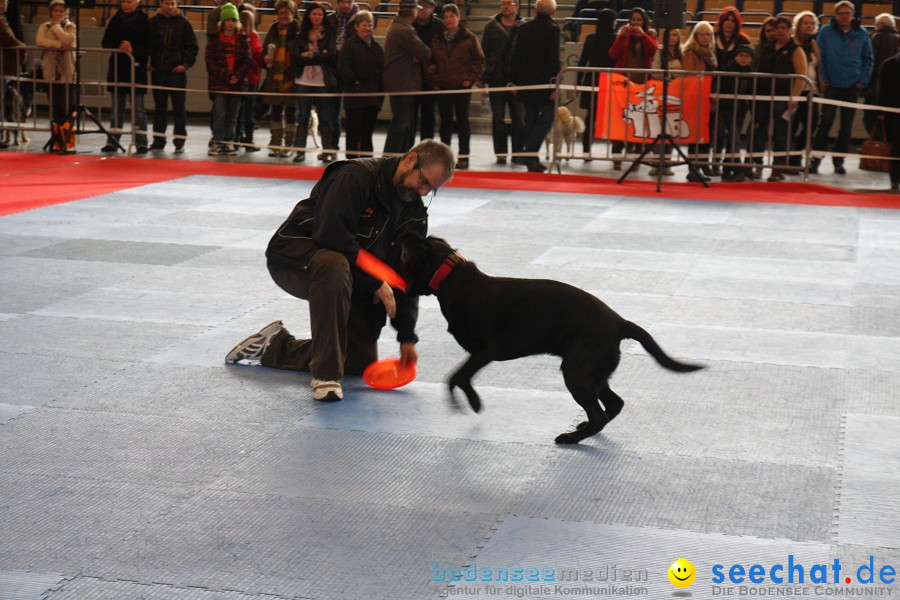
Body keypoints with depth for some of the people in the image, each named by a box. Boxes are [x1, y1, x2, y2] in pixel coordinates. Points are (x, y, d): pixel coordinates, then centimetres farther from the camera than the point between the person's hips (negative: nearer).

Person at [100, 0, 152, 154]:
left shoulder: (143, 21, -3)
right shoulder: (115, 20, 7)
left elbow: (149, 46, -7)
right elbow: (105, 42, 5)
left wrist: (133, 50, -21)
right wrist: (119, 47, -13)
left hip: (137, 70, -4)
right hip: (117, 68, 4)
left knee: (138, 108, -2)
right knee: (117, 108, 10)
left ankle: (141, 143, 2)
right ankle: (112, 142, 14)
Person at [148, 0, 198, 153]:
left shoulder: (184, 23, 0)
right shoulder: (153, 22, 5)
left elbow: (192, 47, 1)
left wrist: (187, 64, -9)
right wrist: (148, 63, 3)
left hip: (177, 71, -3)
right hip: (158, 71, 3)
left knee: (179, 107, 0)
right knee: (159, 107, 9)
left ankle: (179, 141, 3)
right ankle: (158, 140, 15)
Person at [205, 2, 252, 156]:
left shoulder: (243, 39, 7)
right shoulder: (214, 39, 3)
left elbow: (248, 61, 3)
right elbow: (210, 61, -3)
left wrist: (237, 76, -10)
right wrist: (225, 76, -12)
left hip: (237, 83, 2)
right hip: (219, 83, -2)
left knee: (232, 116, 7)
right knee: (220, 114, -9)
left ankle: (228, 143, 13)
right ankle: (217, 142, -5)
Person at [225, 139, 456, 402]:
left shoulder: (414, 212, 1)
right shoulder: (355, 176, -22)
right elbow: (332, 235, -31)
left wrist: (407, 336, -2)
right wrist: (376, 282, -25)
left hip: (353, 279, 8)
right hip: (293, 258, -8)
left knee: (362, 363, 3)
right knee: (335, 266, -43)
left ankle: (276, 346, 22)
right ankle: (326, 375, -36)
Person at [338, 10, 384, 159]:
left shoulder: (376, 46, 17)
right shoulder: (350, 44, -4)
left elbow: (381, 68, 19)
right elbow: (343, 66, -12)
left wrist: (381, 91, 8)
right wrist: (354, 81, -16)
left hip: (373, 95, 6)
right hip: (356, 95, -6)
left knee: (368, 130, 11)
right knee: (354, 130, -3)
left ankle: (366, 157, 17)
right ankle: (352, 158, 2)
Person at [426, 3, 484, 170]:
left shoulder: (469, 38, 0)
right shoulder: (437, 40, 10)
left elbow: (479, 61, 2)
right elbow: (431, 62, 18)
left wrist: (472, 79, -7)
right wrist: (433, 80, 6)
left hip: (462, 87, -3)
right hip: (442, 87, 3)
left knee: (462, 121, 0)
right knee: (445, 122, 8)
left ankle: (463, 156, 3)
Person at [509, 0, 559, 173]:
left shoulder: (523, 28, 7)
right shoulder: (552, 29, -9)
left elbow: (515, 56, 8)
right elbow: (553, 59, -14)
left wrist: (514, 81, 14)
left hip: (525, 82, 6)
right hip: (544, 83, -6)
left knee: (530, 120, 12)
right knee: (546, 118, -1)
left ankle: (530, 159, 14)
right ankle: (531, 156, -14)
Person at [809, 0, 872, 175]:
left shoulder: (861, 34, 2)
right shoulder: (826, 32, -3)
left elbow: (868, 59, 7)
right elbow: (819, 56, -2)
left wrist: (863, 81, -1)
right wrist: (824, 79, -7)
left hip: (852, 87, 2)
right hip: (832, 85, -2)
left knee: (847, 126, 7)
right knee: (826, 122, -9)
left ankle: (839, 161, 15)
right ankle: (815, 159, -4)